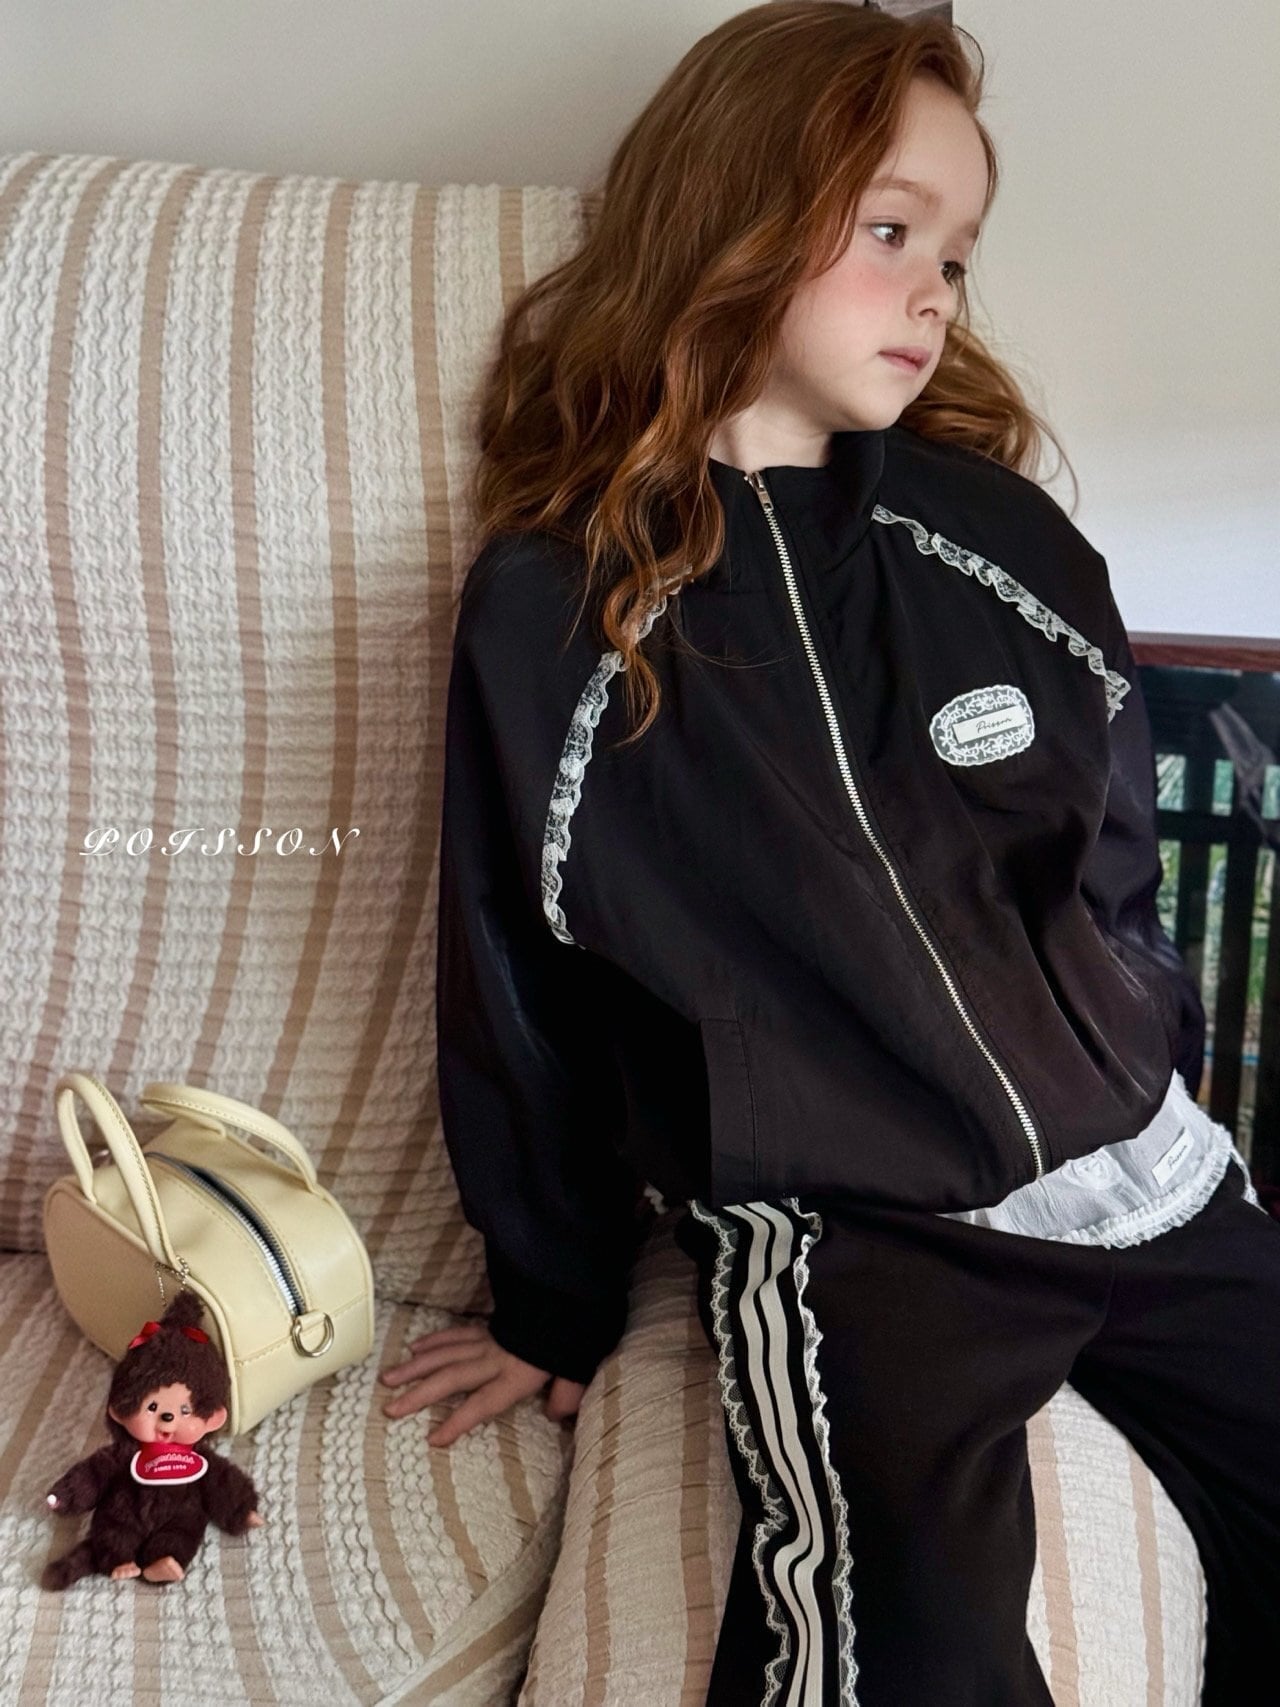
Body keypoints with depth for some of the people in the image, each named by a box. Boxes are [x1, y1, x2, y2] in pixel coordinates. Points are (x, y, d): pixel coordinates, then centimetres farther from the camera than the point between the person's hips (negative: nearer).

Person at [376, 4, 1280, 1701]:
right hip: (838, 1232, -4)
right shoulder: (548, 607, -3)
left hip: (1139, 1174, 5)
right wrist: (555, 1306, 12)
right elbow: (519, 987, 5)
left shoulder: (1002, 539, 6)